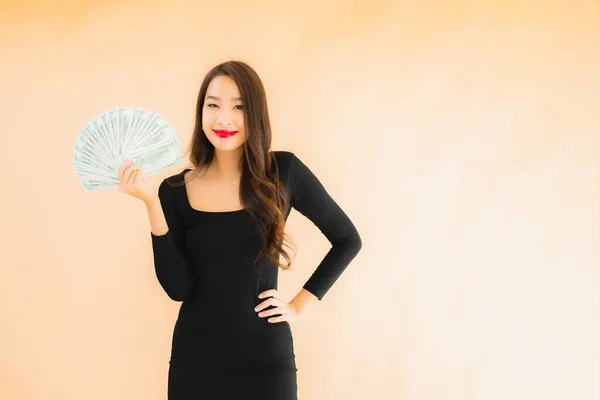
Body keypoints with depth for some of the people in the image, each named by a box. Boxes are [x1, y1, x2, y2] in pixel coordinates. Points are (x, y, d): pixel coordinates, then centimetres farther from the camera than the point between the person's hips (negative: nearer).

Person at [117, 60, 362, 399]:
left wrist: (300, 306, -1)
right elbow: (178, 288, -9)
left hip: (265, 358, -1)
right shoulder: (176, 190, -2)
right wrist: (152, 203, -13)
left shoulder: (284, 171, -6)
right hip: (195, 359, 1)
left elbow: (347, 240, 4)